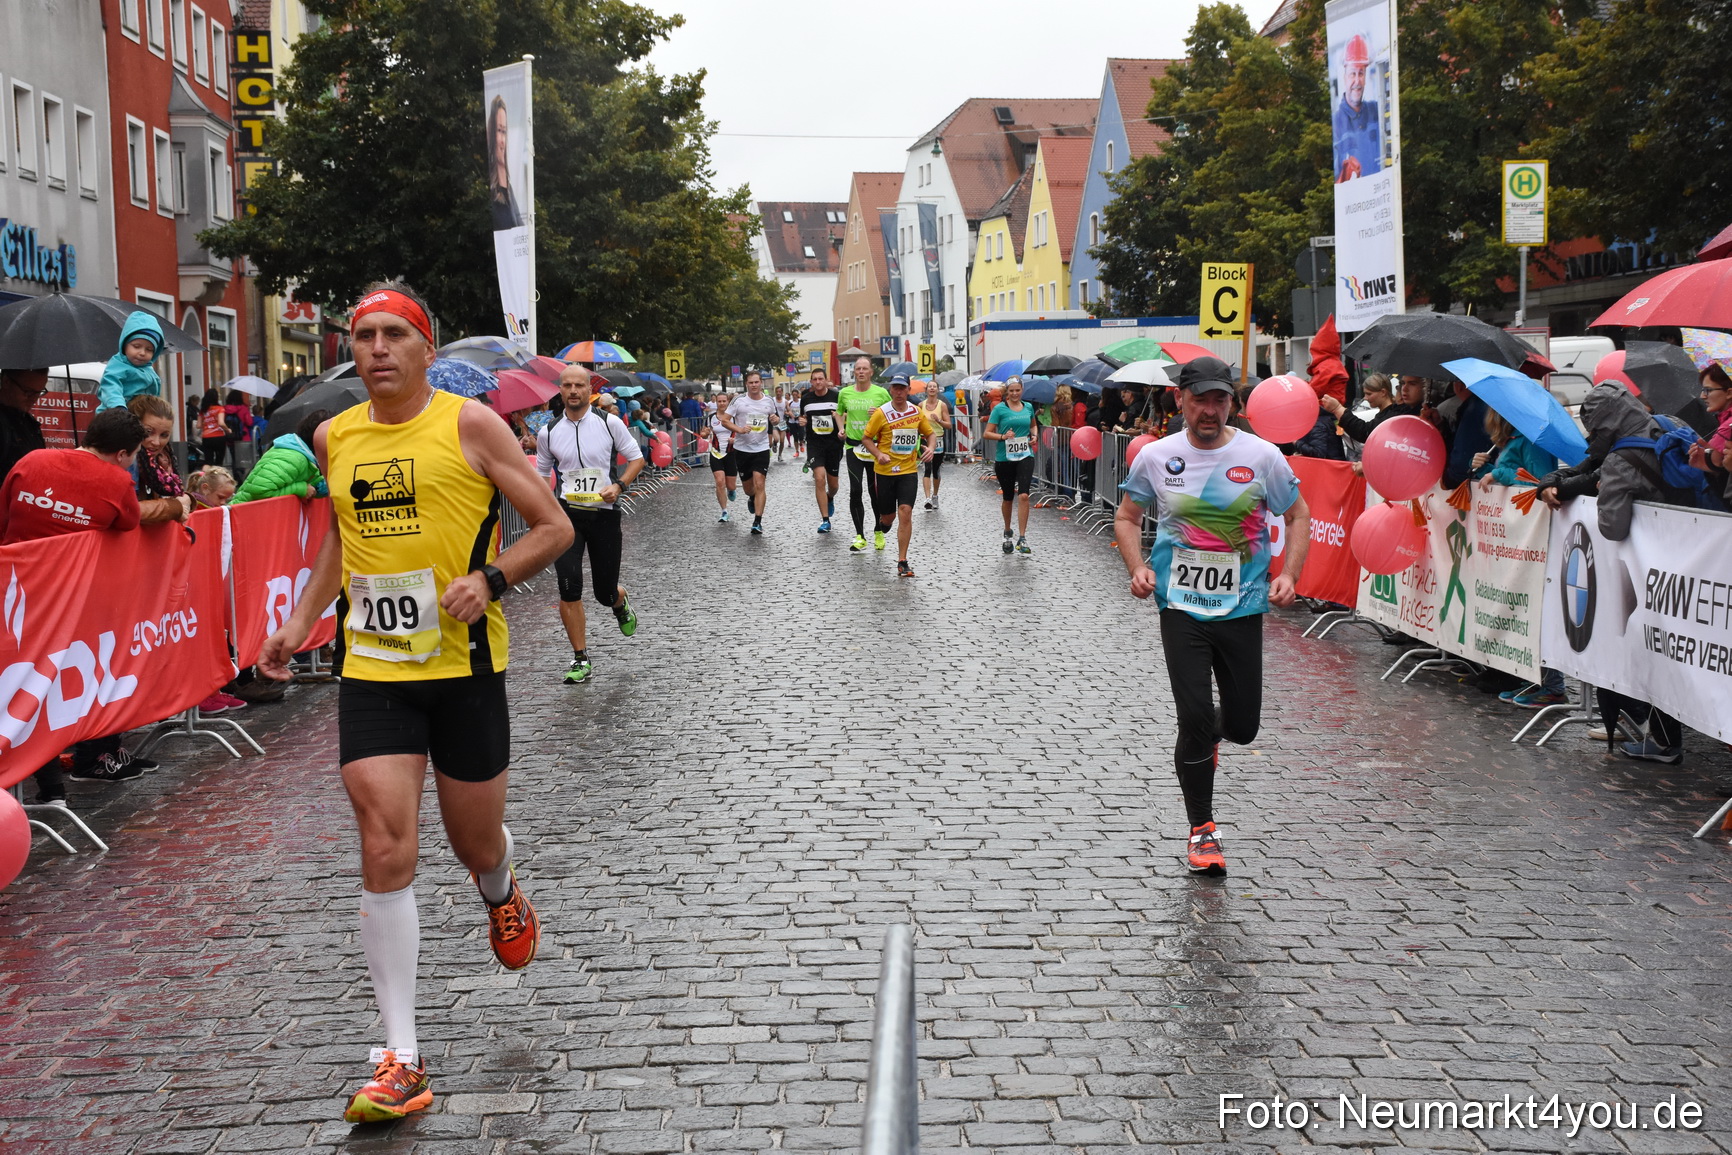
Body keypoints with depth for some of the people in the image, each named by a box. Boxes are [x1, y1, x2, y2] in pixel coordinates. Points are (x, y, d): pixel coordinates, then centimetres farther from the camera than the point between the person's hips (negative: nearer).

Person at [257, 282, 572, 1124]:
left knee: (476, 841, 12)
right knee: (385, 852, -8)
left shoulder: (469, 425, -5)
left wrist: (488, 579, -19)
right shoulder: (334, 439, 8)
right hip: (370, 669, 2)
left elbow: (554, 527, -3)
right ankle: (400, 1060, -3)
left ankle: (500, 896, 52)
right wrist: (300, 624, 15)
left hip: (464, 666, -2)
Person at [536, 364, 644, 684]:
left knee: (605, 591, 7)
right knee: (569, 588, -13)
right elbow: (541, 474, 16)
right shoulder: (549, 433, 3)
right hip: (567, 513, 1)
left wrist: (618, 485, -11)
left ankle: (621, 605, 47)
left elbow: (636, 458, 6)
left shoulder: (609, 423, -2)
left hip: (604, 512, -1)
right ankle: (581, 660, -2)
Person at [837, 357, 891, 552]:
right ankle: (860, 537, 1)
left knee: (875, 492, 5)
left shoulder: (881, 393, -2)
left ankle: (879, 532, 23)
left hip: (875, 446, -1)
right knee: (855, 492, -5)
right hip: (853, 446, 1)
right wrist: (842, 429, 4)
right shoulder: (844, 393, 5)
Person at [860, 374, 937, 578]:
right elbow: (866, 437, -2)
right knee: (888, 516, 7)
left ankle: (902, 561, -7)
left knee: (905, 513, -12)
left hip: (909, 471, 1)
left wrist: (930, 448, -6)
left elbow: (931, 433, 15)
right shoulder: (881, 413, -8)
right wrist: (879, 454, -19)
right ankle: (881, 528, 48)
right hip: (885, 471, -1)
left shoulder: (917, 412, 2)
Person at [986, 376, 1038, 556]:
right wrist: (1003, 436, -20)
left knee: (1023, 495, -15)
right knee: (1007, 498, 11)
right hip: (1004, 458, -1)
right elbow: (987, 433, -4)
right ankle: (1007, 533, 35)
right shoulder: (999, 409, -3)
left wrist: (1033, 436, 7)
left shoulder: (1028, 407, 8)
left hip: (1025, 456, 1)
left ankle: (1022, 539, -13)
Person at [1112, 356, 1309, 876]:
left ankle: (1211, 731, 47)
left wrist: (1287, 575, -7)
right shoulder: (1155, 457, -2)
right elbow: (1127, 516, 12)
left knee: (1243, 726, 7)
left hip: (1243, 607, 1)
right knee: (1194, 715, -9)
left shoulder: (1261, 456, -4)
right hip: (1182, 605, -1)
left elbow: (1298, 516, 7)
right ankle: (1202, 829, 8)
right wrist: (1138, 567, -6)